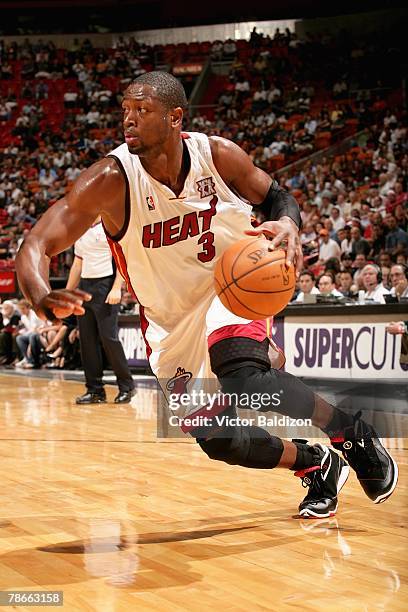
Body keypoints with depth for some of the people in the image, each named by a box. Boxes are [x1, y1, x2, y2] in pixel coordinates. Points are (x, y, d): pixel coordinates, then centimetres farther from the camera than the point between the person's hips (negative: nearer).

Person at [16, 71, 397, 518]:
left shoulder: (218, 155, -16)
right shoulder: (111, 180, -22)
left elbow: (275, 197, 2)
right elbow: (35, 246, -27)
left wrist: (287, 224, -24)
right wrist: (42, 297, -50)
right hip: (170, 318, 2)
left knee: (244, 380, -33)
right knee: (217, 439, -2)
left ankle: (355, 434, -9)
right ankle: (316, 465, 26)